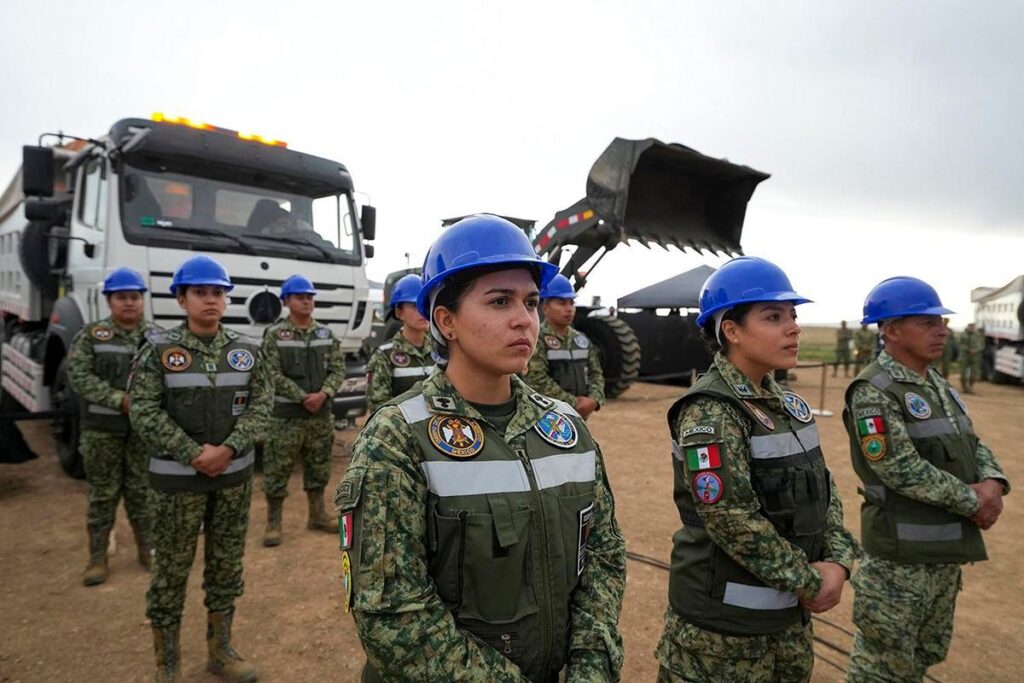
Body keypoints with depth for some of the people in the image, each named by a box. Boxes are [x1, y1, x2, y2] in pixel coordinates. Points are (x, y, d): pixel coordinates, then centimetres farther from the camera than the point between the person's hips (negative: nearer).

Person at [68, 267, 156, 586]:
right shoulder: (91, 335, 0)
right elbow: (79, 376, -8)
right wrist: (119, 399, -18)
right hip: (101, 428, -1)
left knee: (142, 491, 10)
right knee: (102, 494, 7)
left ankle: (147, 549, 24)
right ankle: (97, 558, 19)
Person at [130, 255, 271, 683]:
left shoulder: (246, 351, 3)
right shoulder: (158, 350, -4)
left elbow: (261, 405, -1)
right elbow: (144, 412, -10)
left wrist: (229, 448, -15)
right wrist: (194, 454, -17)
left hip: (234, 474, 3)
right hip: (176, 477, -3)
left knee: (227, 564, 12)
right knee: (171, 569, 6)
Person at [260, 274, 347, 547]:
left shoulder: (326, 334, 7)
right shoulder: (274, 335, -5)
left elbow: (338, 369, 4)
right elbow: (273, 374, -11)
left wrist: (323, 394, -13)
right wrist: (302, 397, -16)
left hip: (321, 414, 4)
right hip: (286, 415, -4)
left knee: (318, 468, 14)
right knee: (277, 470, 2)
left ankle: (317, 515, 28)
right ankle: (273, 524, 15)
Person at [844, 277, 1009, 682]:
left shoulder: (938, 386, 11)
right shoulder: (873, 392, -19)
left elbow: (972, 443, 12)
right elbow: (904, 470, -24)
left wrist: (992, 483, -9)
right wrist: (973, 501, -15)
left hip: (947, 550, 9)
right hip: (900, 556, -9)